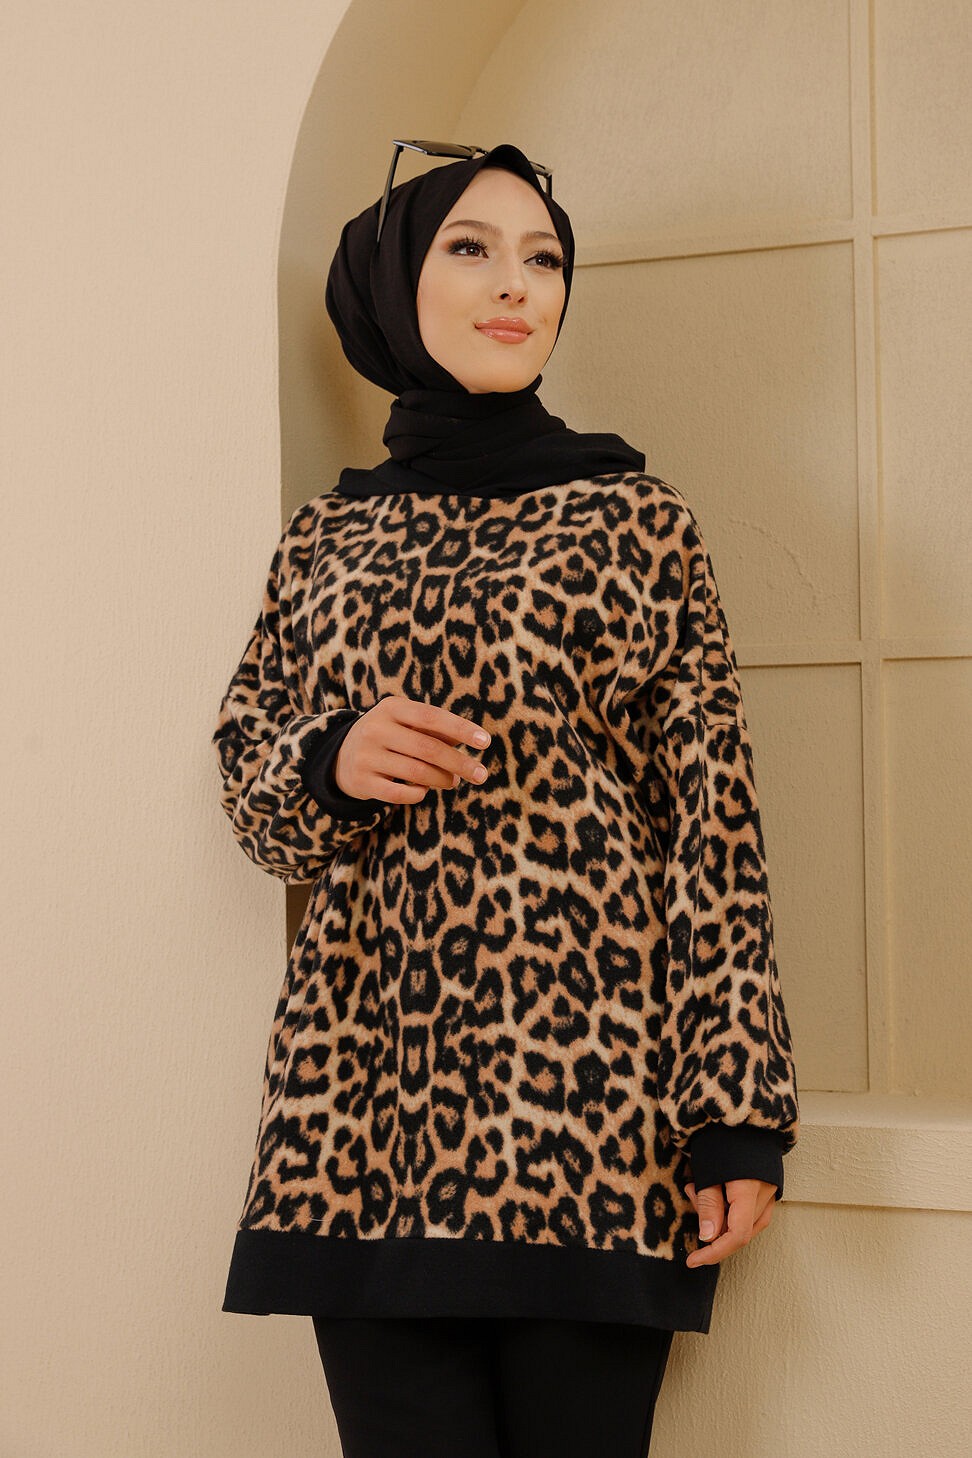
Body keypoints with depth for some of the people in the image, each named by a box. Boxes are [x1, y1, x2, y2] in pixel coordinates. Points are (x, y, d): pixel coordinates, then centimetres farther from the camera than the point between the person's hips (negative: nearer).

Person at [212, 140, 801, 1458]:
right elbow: (248, 771, 19)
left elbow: (713, 815, 0)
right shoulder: (329, 535, 14)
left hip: (589, 1095, -2)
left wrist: (738, 1112, -6)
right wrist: (331, 766, -5)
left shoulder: (636, 518, 5)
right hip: (368, 1086, 2)